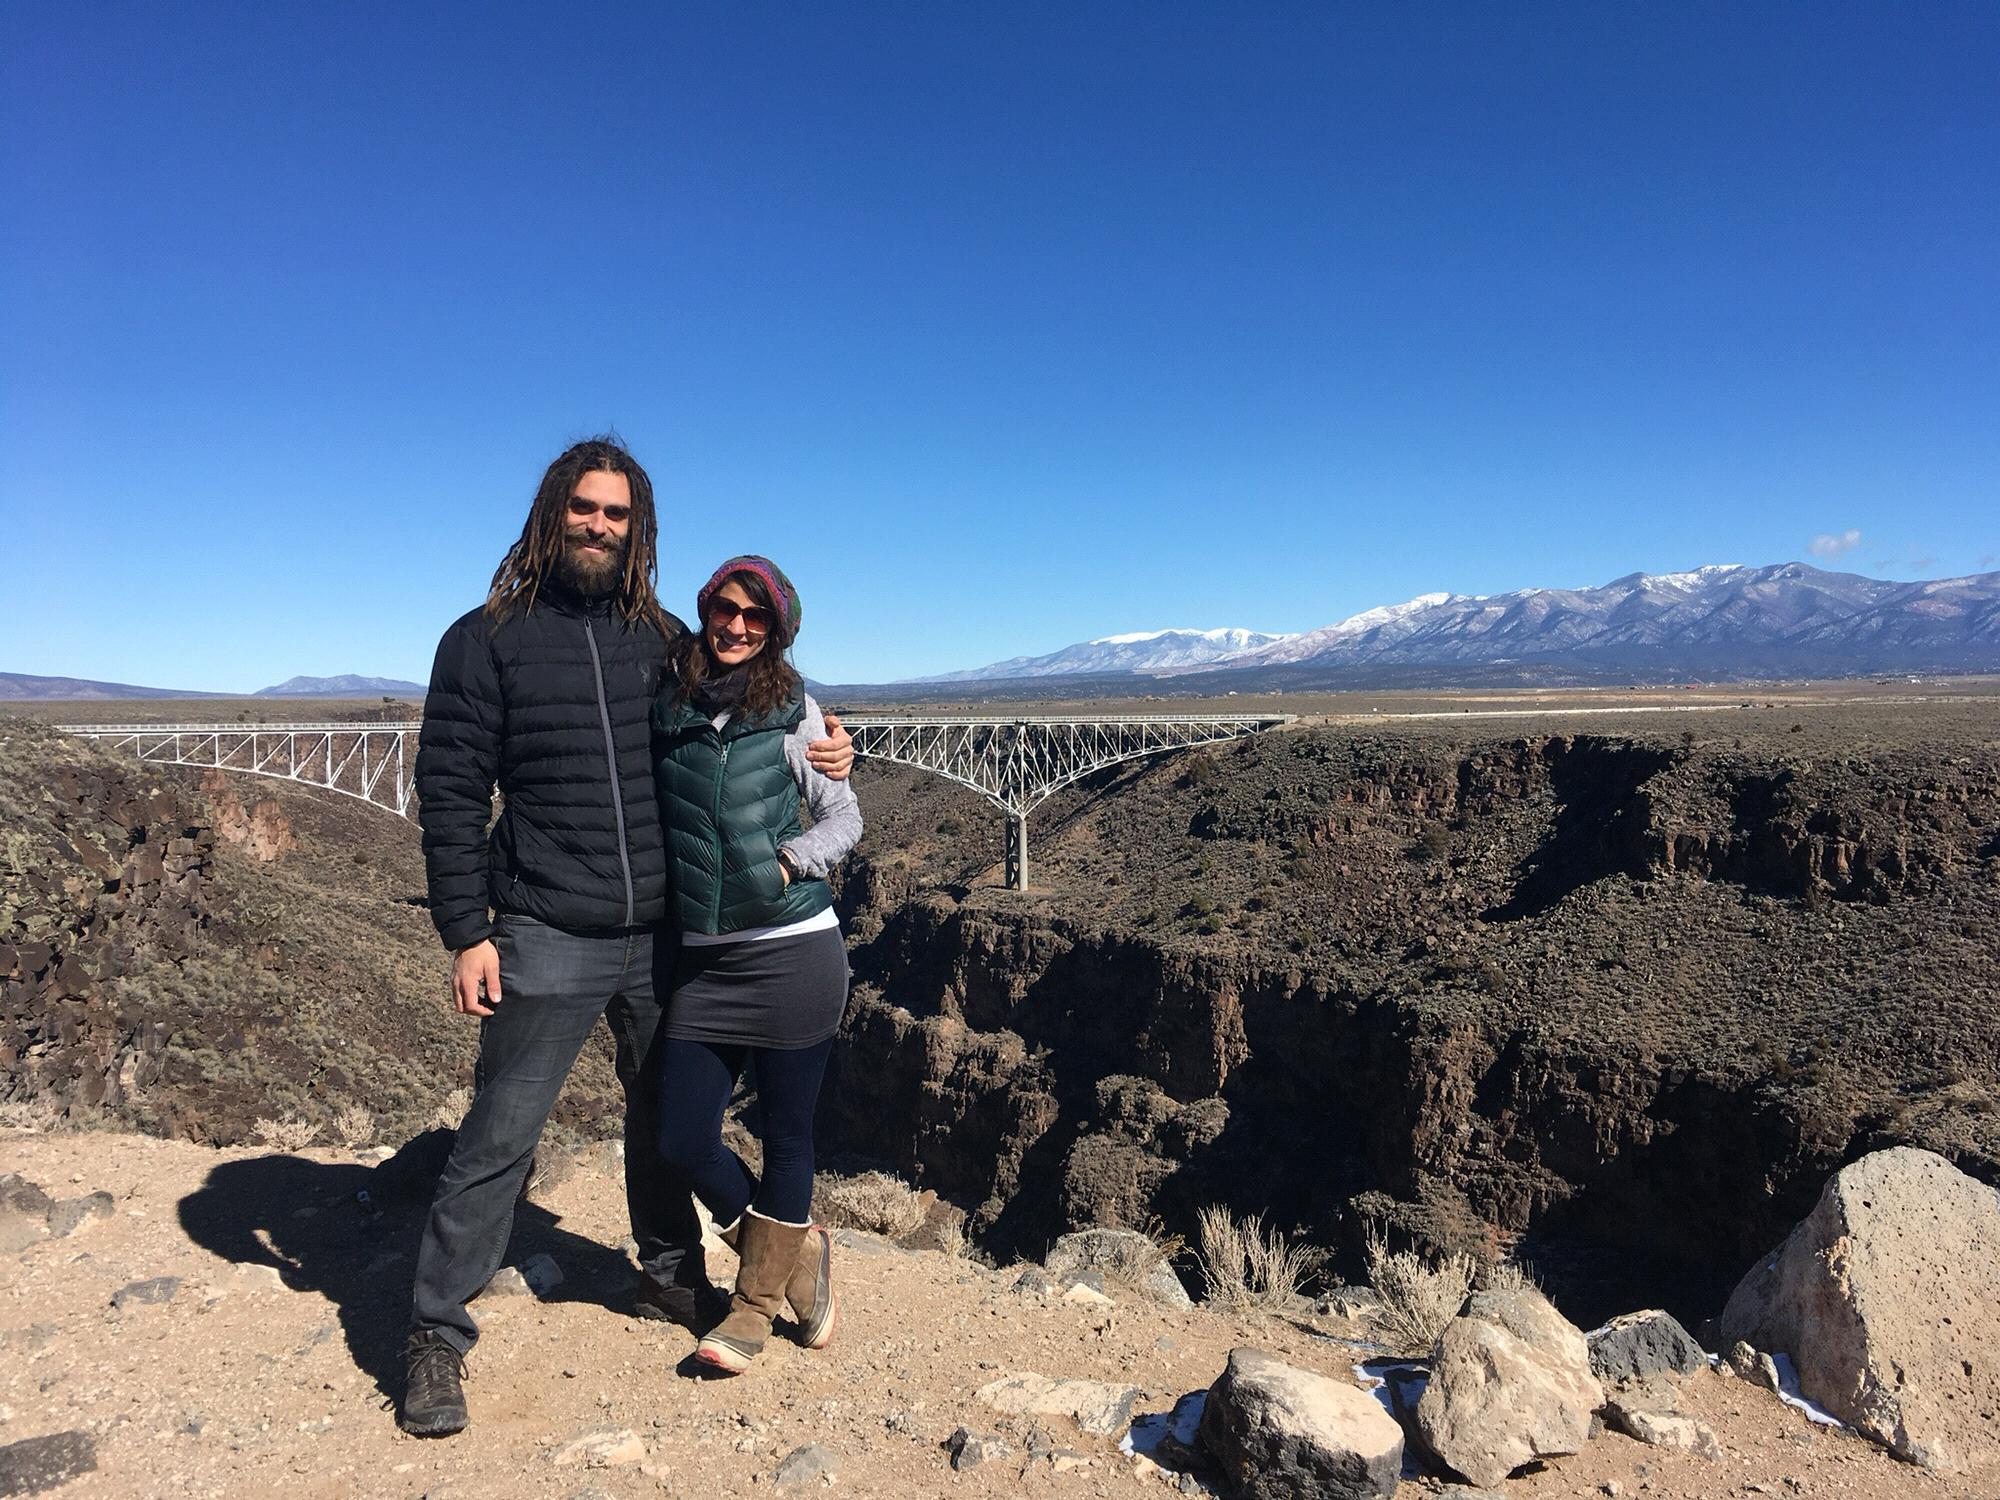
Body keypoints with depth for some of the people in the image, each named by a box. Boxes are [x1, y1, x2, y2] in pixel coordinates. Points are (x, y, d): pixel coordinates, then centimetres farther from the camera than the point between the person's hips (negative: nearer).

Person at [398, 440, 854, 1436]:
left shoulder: (667, 642, 8)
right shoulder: (487, 639, -2)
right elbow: (449, 792, -4)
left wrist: (819, 752, -1)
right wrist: (465, 932, -10)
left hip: (665, 936, 4)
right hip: (548, 941, -4)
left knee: (666, 1115, 18)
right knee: (499, 1138, 1)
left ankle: (671, 1276, 40)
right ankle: (437, 1335, 19)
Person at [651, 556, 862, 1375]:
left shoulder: (790, 708, -2)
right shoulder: (662, 702, 3)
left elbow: (844, 816, 4)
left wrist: (788, 861, -13)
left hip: (794, 950, -3)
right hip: (704, 959, 3)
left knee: (785, 1134, 9)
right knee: (683, 1139, 5)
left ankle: (758, 1301, 32)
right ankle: (799, 1254, 30)